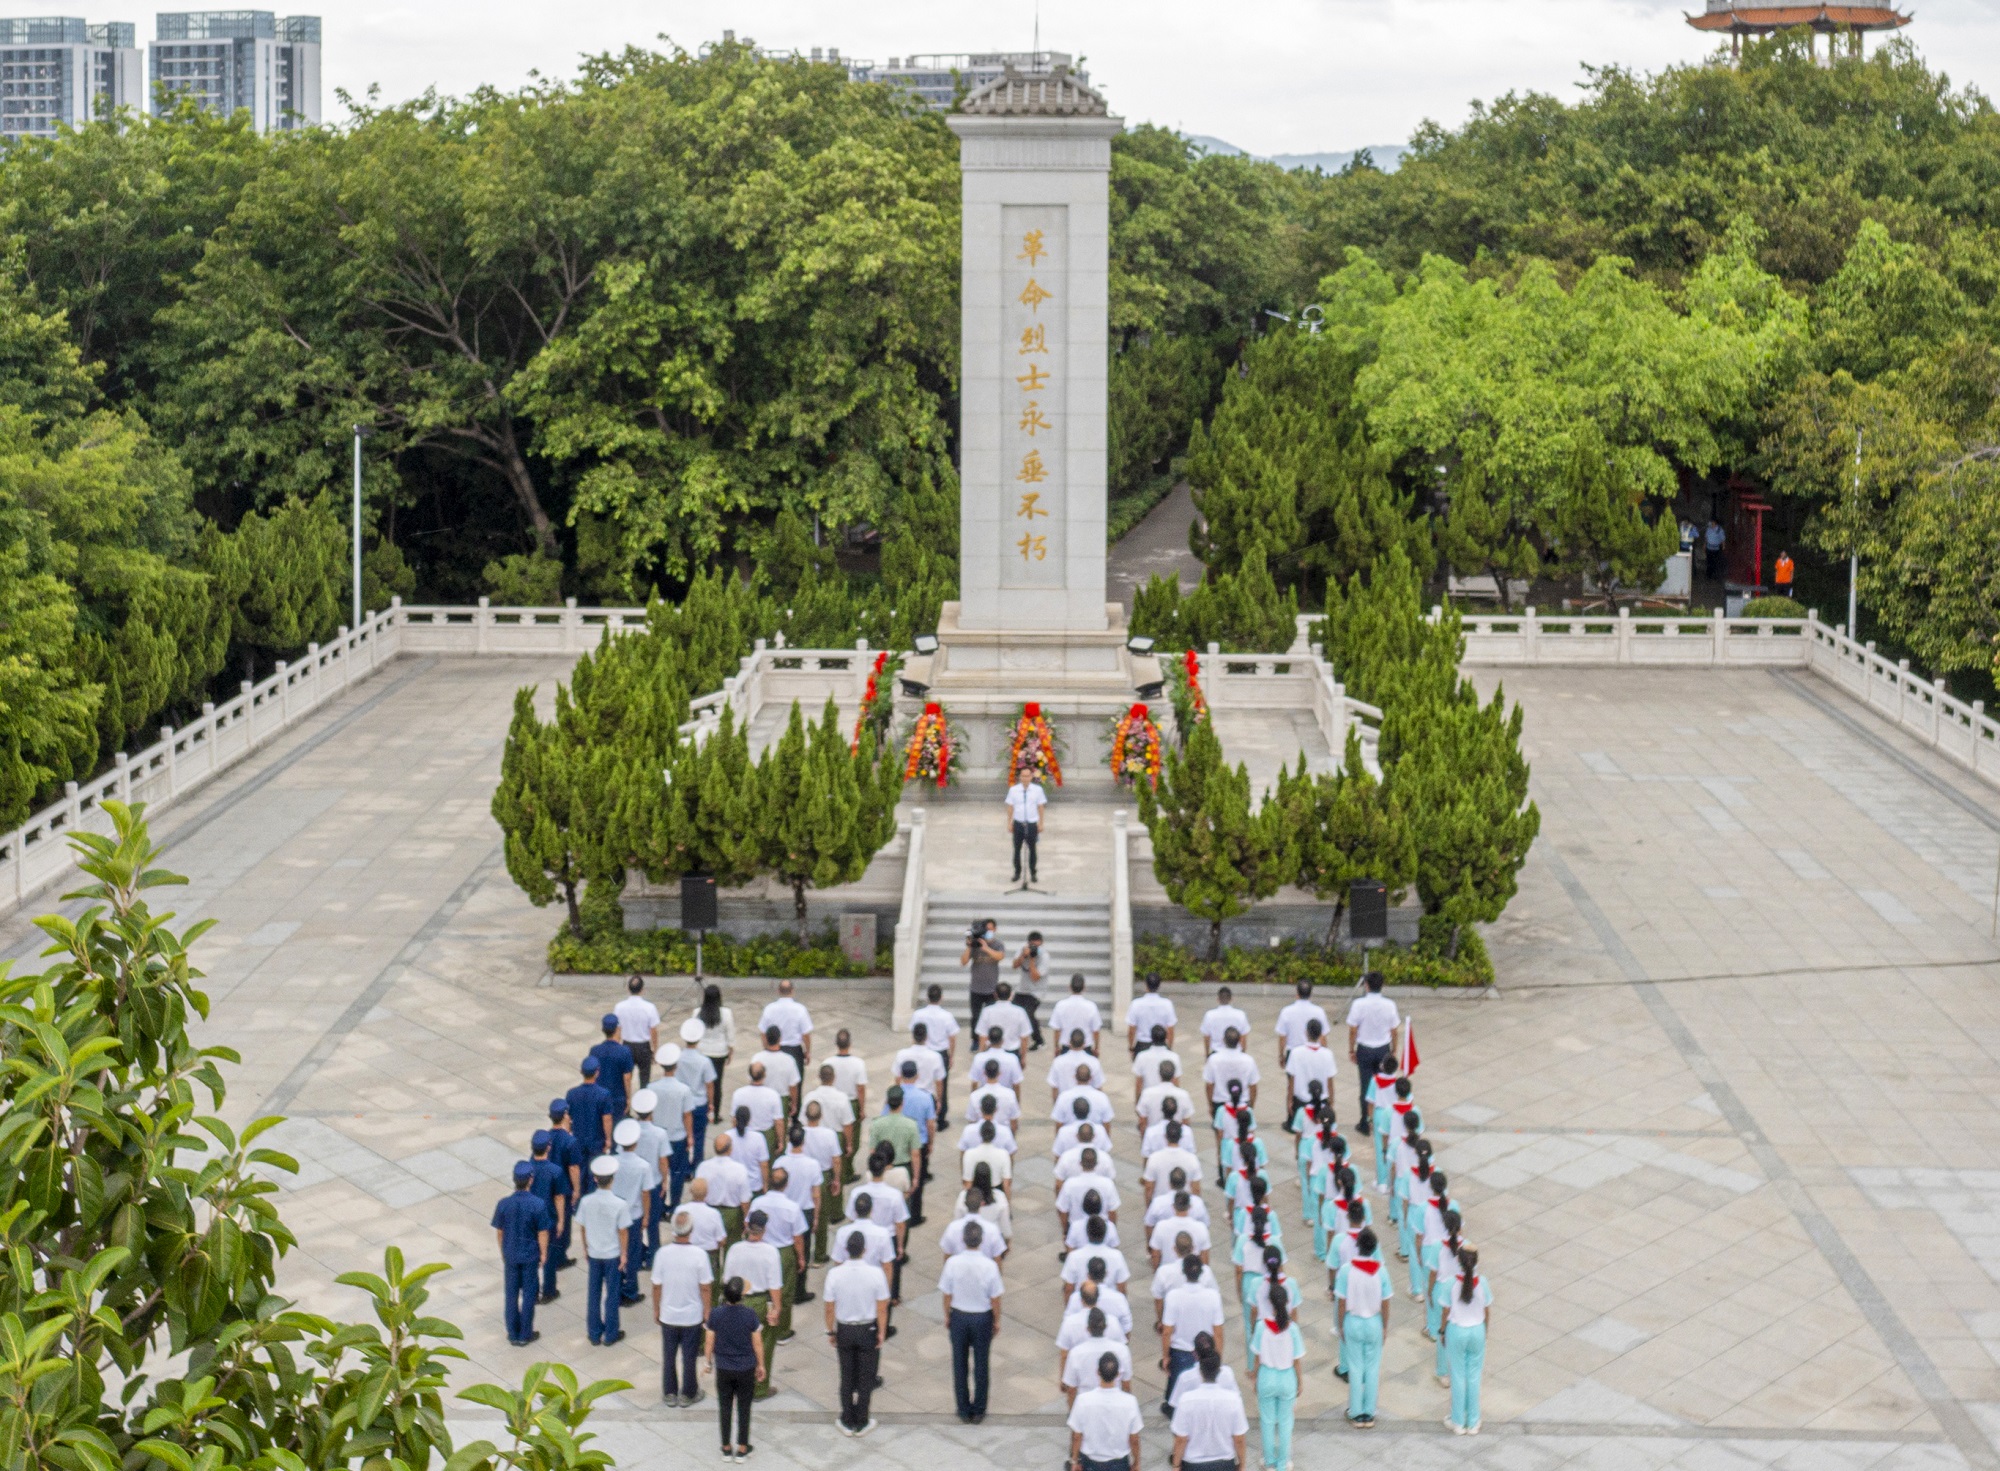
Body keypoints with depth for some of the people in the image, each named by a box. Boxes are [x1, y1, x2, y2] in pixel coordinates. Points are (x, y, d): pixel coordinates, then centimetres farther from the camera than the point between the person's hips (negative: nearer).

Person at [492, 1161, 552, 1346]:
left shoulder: (504, 1203, -14)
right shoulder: (538, 1204, -20)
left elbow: (499, 1231, -2)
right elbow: (543, 1233, -13)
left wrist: (503, 1252, 14)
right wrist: (543, 1254, 3)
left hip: (510, 1255, 2)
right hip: (530, 1256, -2)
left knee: (511, 1294, 15)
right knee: (529, 1294, 12)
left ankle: (513, 1334, 24)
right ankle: (525, 1334, 21)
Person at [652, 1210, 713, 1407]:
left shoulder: (662, 1253, -16)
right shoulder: (699, 1255, -19)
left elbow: (657, 1286, -6)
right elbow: (706, 1288, -11)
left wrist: (656, 1309, 10)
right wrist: (707, 1312, 3)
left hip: (668, 1315, 1)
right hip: (692, 1316, -1)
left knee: (668, 1356, 17)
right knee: (689, 1357, 14)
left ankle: (669, 1394, 28)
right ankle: (687, 1394, 26)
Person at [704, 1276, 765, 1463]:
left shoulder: (715, 1313, -16)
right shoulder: (750, 1314, -19)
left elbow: (710, 1342, -5)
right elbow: (757, 1343, -9)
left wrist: (709, 1362, 11)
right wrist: (761, 1365, 5)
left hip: (723, 1369, 1)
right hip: (746, 1370, -1)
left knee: (725, 1408, 16)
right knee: (744, 1408, 13)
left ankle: (726, 1448, 25)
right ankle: (742, 1448, 22)